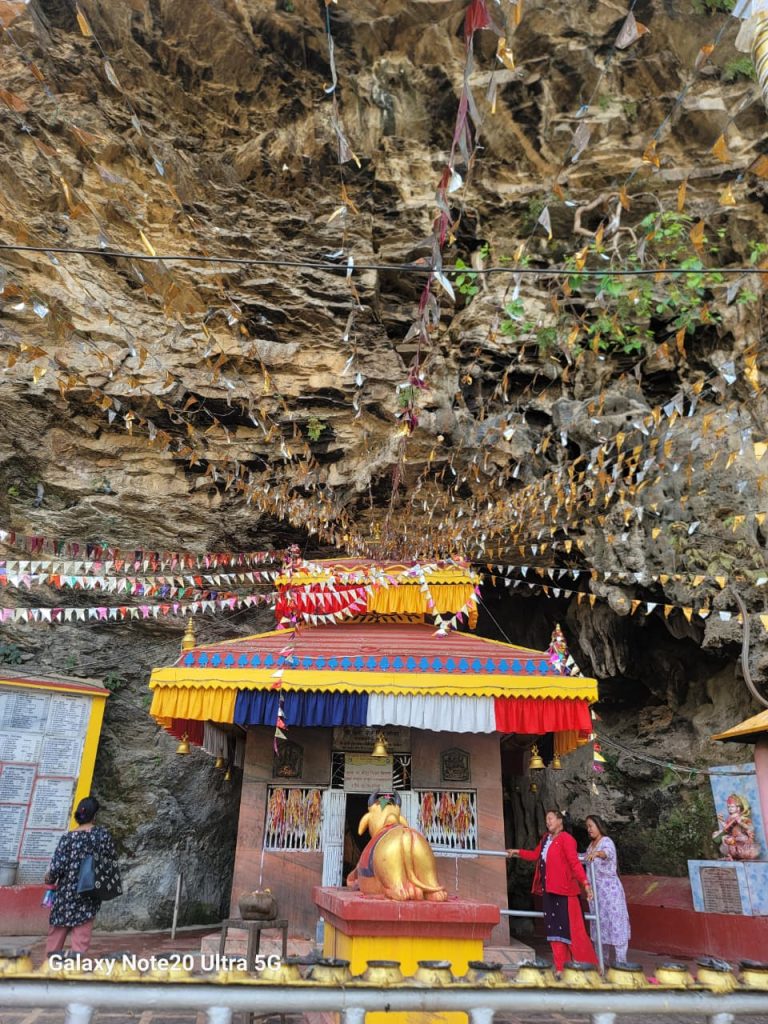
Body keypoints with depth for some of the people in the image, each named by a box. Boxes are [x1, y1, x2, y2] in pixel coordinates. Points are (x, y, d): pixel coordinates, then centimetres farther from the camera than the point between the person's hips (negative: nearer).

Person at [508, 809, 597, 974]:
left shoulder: (566, 838, -11)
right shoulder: (546, 838, 14)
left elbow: (575, 863, -18)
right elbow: (535, 855, 24)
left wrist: (585, 883, -27)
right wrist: (517, 852, 28)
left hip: (564, 890, -8)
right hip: (549, 890, 8)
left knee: (571, 928, -5)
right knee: (554, 928, 8)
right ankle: (561, 968, 14)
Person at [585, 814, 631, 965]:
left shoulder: (607, 841, -10)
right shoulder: (591, 845, 14)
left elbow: (608, 852, -34)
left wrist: (597, 853, -52)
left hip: (609, 888, -7)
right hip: (595, 889, 8)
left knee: (615, 922, -7)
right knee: (599, 923, 12)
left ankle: (621, 961, -4)